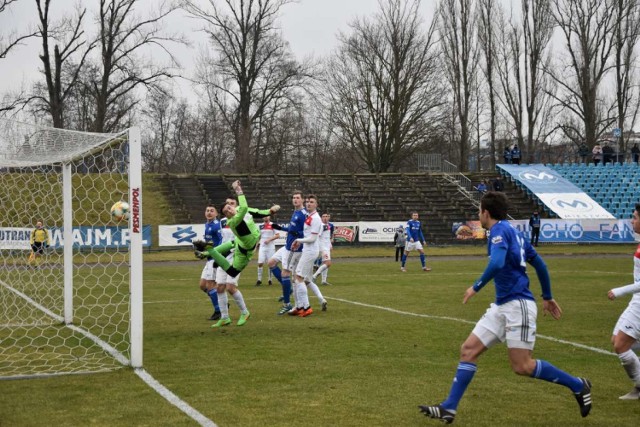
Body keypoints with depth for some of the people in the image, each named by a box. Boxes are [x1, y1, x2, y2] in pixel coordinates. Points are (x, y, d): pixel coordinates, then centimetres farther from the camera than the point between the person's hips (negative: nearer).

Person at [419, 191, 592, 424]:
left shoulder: (500, 230, -10)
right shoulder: (512, 231, 18)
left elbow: (497, 263, -28)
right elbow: (539, 264, 22)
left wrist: (476, 287, -16)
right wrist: (548, 297, 29)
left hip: (518, 304, -10)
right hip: (502, 306, 10)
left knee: (522, 366, -10)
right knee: (468, 350, 3)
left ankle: (578, 385, 7)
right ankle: (449, 408, 2)